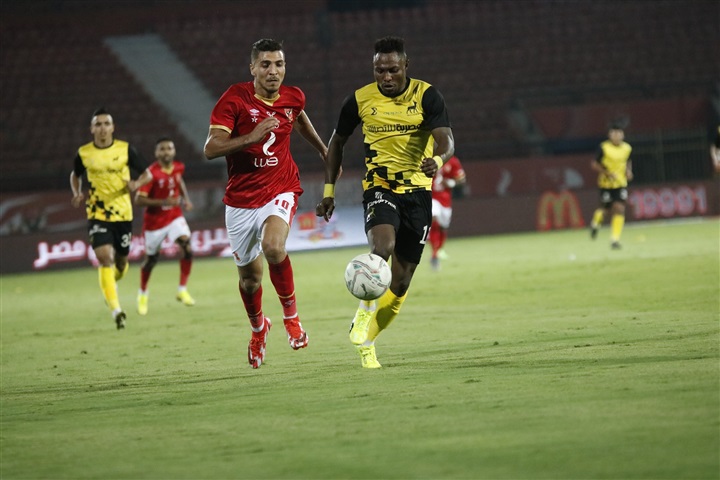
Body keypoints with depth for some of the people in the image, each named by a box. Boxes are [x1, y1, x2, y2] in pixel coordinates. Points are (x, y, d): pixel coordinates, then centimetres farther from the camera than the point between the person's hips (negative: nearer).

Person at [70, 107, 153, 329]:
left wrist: (137, 183, -19)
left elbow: (147, 174, 3)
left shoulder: (125, 149, -4)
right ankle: (116, 310, -21)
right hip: (97, 214, -1)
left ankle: (111, 284, 48)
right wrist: (77, 193, -2)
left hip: (123, 213, 1)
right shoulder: (84, 153, -1)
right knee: (105, 258, -19)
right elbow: (75, 175, 18)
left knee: (121, 261, 11)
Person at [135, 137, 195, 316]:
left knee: (187, 248, -19)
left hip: (174, 217, 4)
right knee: (151, 258, 10)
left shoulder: (178, 167, -3)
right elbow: (139, 200, -24)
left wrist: (186, 199, 7)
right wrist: (163, 202, -33)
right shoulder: (152, 173, -21)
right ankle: (143, 294, 35)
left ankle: (182, 290, -6)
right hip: (154, 220, -4)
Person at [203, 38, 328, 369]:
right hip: (241, 199, 0)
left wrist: (324, 151, 36)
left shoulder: (293, 97, -1)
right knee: (249, 276, 11)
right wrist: (252, 137, -32)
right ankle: (258, 329, 42)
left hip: (280, 190, 0)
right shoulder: (234, 99, -13)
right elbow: (211, 148, -20)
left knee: (273, 247, -31)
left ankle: (291, 314, -8)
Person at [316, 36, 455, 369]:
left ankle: (365, 340, 22)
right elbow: (337, 142, 12)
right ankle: (362, 321, -15)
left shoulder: (427, 96, -7)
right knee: (383, 246, -32)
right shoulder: (360, 100, -2)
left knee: (401, 282, 4)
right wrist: (328, 190, 8)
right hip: (378, 187, -1)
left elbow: (446, 139, -19)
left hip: (417, 191, 1)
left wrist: (437, 159, -43)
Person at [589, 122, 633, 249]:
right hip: (606, 183, -3)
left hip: (621, 184, 3)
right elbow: (594, 164, -8)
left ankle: (615, 240, -8)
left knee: (619, 209, -11)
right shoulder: (604, 148, -11)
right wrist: (607, 173, -20)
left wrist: (628, 170, 0)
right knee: (607, 211, 4)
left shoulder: (627, 148, 2)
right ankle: (595, 221, 41)